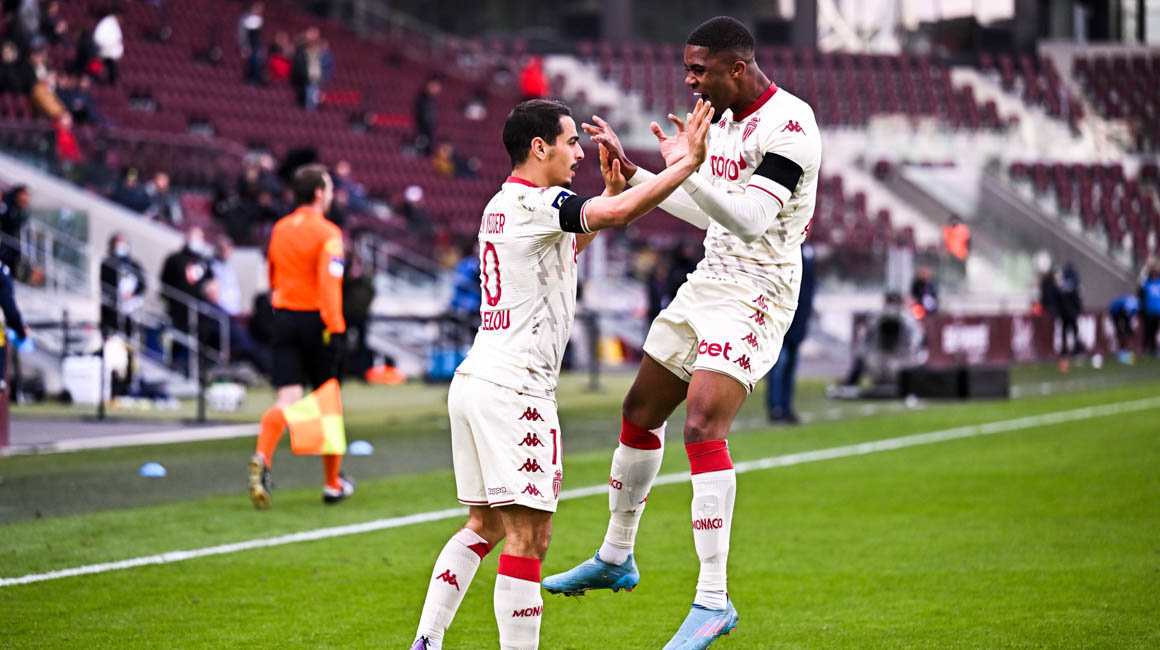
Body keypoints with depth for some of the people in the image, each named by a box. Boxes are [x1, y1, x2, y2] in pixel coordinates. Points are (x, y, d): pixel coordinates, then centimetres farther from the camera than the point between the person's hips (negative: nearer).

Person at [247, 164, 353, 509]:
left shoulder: (279, 230, 11)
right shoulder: (327, 234, -9)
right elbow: (329, 281, -19)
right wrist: (334, 327, -21)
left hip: (283, 317, 5)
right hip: (315, 320, -5)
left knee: (286, 400, -2)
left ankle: (261, 459, -30)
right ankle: (333, 484, 20)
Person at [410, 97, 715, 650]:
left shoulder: (501, 206, 18)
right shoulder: (534, 202, -11)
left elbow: (565, 246, 36)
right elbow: (617, 214, -26)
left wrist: (612, 190, 26)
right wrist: (688, 161, -17)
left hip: (473, 380, 10)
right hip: (513, 386, -10)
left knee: (484, 526, 16)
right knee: (528, 536, -10)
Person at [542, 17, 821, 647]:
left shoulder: (788, 125, -19)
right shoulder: (726, 118, 10)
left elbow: (750, 219, -29)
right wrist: (631, 172, 19)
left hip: (755, 294, -10)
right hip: (708, 282, 10)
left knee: (702, 427, -21)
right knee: (640, 413, 16)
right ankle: (616, 557, 34)